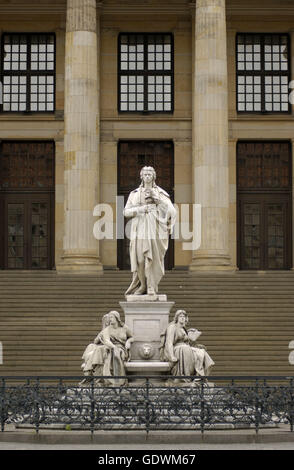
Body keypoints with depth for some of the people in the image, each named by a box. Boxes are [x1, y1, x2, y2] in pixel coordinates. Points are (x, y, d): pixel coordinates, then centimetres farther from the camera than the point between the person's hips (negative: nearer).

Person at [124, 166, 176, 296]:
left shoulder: (161, 193, 7)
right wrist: (141, 209, -12)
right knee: (139, 259, -3)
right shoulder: (134, 194, 10)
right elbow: (126, 212, 4)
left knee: (153, 258, -6)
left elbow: (171, 211, -1)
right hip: (140, 231, 1)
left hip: (155, 230, -1)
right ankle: (142, 285, 10)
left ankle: (152, 287, 0)